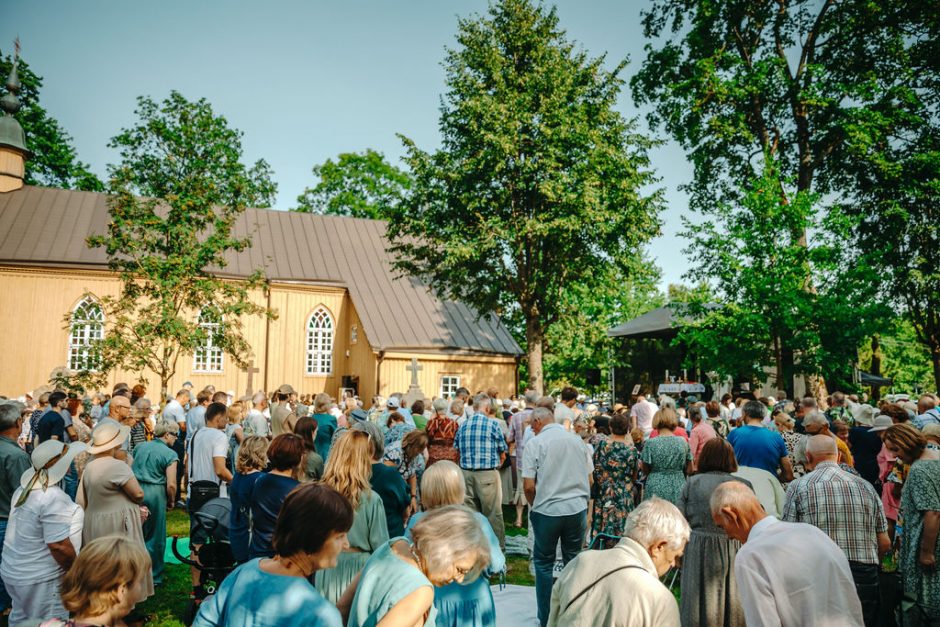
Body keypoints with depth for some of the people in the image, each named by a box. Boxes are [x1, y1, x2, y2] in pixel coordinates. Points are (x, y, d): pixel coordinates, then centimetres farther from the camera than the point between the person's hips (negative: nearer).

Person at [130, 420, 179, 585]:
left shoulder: (140, 447, 8)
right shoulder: (170, 454, -10)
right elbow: (171, 485, -15)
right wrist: (171, 500, 3)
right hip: (155, 493, -5)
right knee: (154, 538, 8)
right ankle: (153, 577, 19)